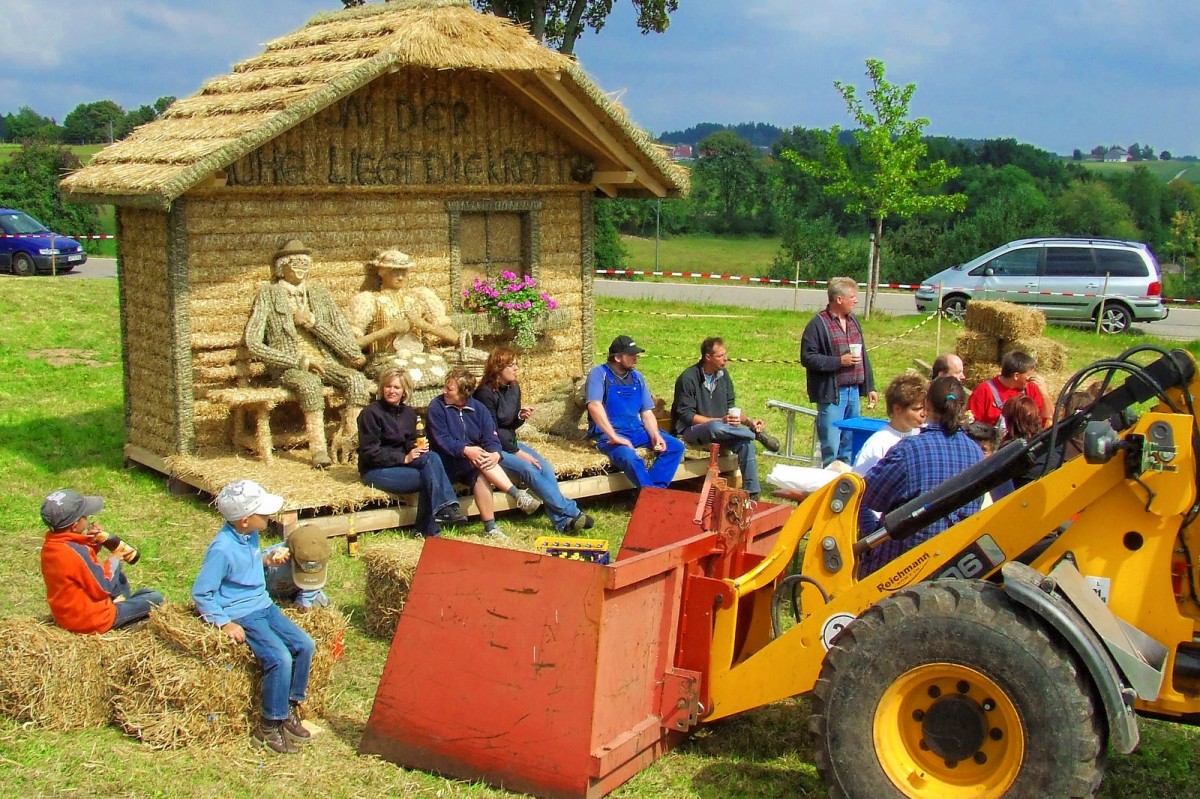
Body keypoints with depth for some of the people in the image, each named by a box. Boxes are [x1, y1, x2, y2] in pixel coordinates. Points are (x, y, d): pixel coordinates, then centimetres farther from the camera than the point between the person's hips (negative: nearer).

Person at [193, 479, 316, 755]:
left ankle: (289, 709, 12)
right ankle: (269, 726, -6)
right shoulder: (222, 549, -22)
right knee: (280, 658, -22)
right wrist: (224, 623, -19)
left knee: (305, 645, -2)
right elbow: (201, 593, -16)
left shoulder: (250, 534, 1)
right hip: (241, 615, -9)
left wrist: (268, 559, 5)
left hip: (264, 605, 9)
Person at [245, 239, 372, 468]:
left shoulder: (320, 294, 19)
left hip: (325, 363, 4)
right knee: (310, 383, -38)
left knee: (358, 381, -27)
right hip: (288, 367, -4)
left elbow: (344, 335, 13)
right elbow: (252, 343, -5)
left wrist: (312, 322, -6)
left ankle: (344, 441, -23)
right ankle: (318, 449, -36)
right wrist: (300, 361, -12)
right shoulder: (268, 295, 7)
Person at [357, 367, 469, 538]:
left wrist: (419, 447, -7)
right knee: (430, 477, -28)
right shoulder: (370, 413, -10)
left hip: (401, 464, 6)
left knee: (431, 457, -25)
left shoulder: (409, 413, 11)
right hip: (375, 471, -6)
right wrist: (404, 458, -20)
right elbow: (370, 453, -15)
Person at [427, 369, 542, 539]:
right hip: (450, 461, -3)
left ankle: (490, 527, -31)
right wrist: (465, 450, -32)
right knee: (480, 460, -32)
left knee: (480, 475, -33)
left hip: (473, 463, 3)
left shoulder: (478, 408, 4)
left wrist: (495, 453, -29)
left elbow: (491, 437, -5)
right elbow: (442, 439, -15)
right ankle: (518, 494, -37)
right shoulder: (437, 406, -5)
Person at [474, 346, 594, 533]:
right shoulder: (485, 393, -15)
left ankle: (562, 521, -26)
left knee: (545, 467, -19)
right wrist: (517, 453, -19)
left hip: (511, 443, 7)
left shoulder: (514, 388, 8)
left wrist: (521, 417, -6)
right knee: (529, 469, -29)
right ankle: (571, 512, -27)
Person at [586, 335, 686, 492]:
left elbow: (647, 411, 13)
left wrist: (655, 435, -7)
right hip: (609, 433, -7)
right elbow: (594, 405, -21)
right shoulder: (599, 373, -6)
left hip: (637, 430, 7)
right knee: (630, 457, -36)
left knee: (676, 446, -9)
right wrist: (614, 437, -27)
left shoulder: (637, 377, 14)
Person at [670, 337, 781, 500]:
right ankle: (758, 434, -19)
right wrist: (721, 421, -24)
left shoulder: (723, 375, 7)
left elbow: (731, 407, 12)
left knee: (746, 442, -23)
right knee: (716, 427, -39)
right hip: (690, 431, -6)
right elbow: (687, 416, -16)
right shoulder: (688, 378, -13)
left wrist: (748, 421, -8)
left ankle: (752, 493, -18)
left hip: (721, 428, 6)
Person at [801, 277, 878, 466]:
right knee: (831, 448, -6)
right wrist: (839, 361, -17)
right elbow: (807, 358, -13)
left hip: (853, 391, 7)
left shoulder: (854, 321, 14)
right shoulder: (818, 324, -10)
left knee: (850, 446, 14)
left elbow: (863, 356, 20)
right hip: (831, 393, -7)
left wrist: (870, 387, 17)